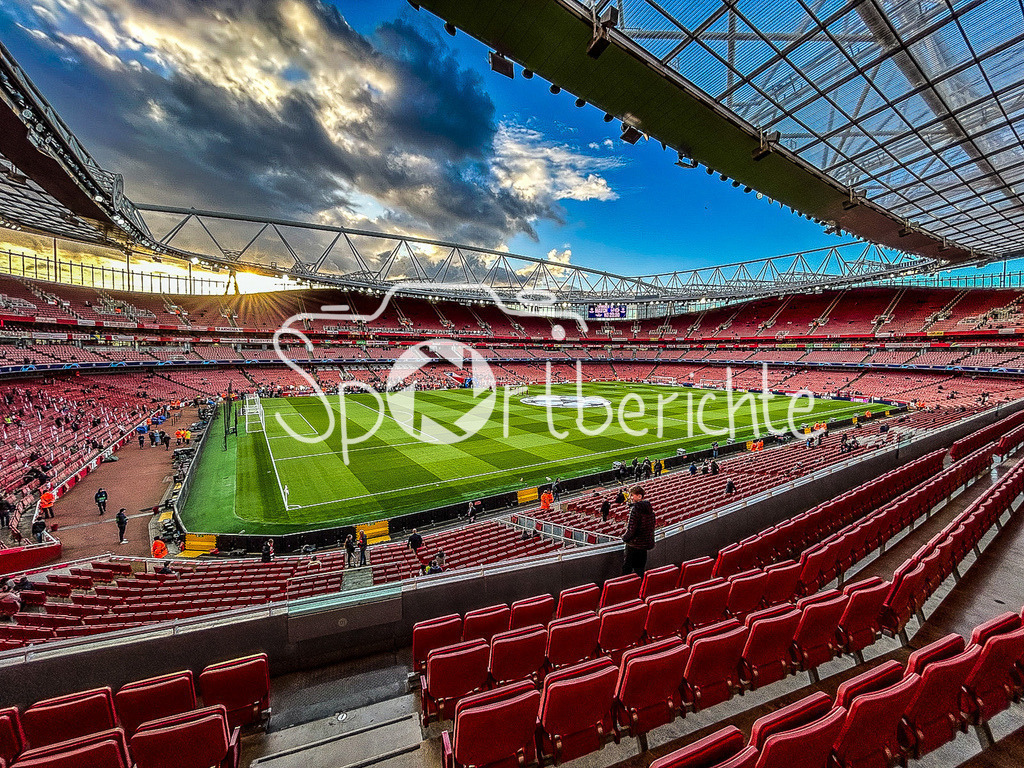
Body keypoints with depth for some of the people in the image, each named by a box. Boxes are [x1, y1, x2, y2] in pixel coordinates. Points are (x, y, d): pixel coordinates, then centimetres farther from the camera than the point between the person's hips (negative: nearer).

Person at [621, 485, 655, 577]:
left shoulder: (635, 508, -21)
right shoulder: (649, 507, 5)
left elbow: (631, 529, -22)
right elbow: (652, 526, 13)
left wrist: (624, 537, -5)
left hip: (634, 544, -8)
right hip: (646, 543, 8)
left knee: (627, 569, 3)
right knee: (640, 569, 18)